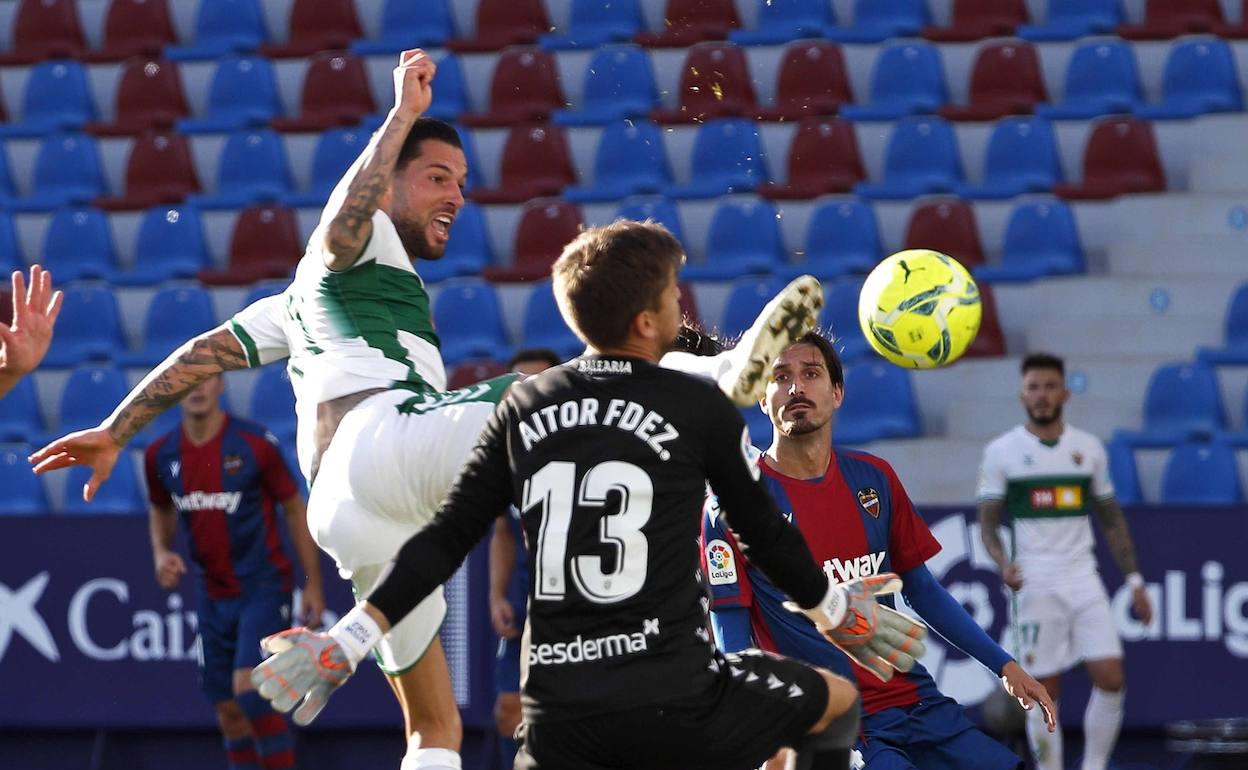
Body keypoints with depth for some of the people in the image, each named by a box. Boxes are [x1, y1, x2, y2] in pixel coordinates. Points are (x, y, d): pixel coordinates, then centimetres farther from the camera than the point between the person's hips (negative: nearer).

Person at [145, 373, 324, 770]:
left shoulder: (255, 444, -13)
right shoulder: (161, 455, 0)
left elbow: (294, 509, -3)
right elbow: (161, 511, 20)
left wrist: (313, 584, -3)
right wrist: (161, 552, 0)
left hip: (264, 585, -5)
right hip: (214, 595, 5)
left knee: (249, 689, -21)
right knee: (228, 708, 7)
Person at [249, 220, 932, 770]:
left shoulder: (524, 408, 8)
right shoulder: (699, 407, -1)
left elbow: (445, 541, 7)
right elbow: (765, 534, 10)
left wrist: (349, 640, 11)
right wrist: (837, 613, 27)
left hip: (557, 711, 3)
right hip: (675, 701, -3)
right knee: (838, 702, 23)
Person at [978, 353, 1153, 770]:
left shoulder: (1089, 449, 9)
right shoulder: (1001, 451, 0)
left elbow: (1111, 520, 15)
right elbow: (988, 521, 1)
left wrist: (1134, 578, 9)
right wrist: (1003, 562, -18)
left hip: (1083, 578, 3)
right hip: (1034, 584, -3)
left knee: (1110, 677, -9)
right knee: (1044, 690, -1)